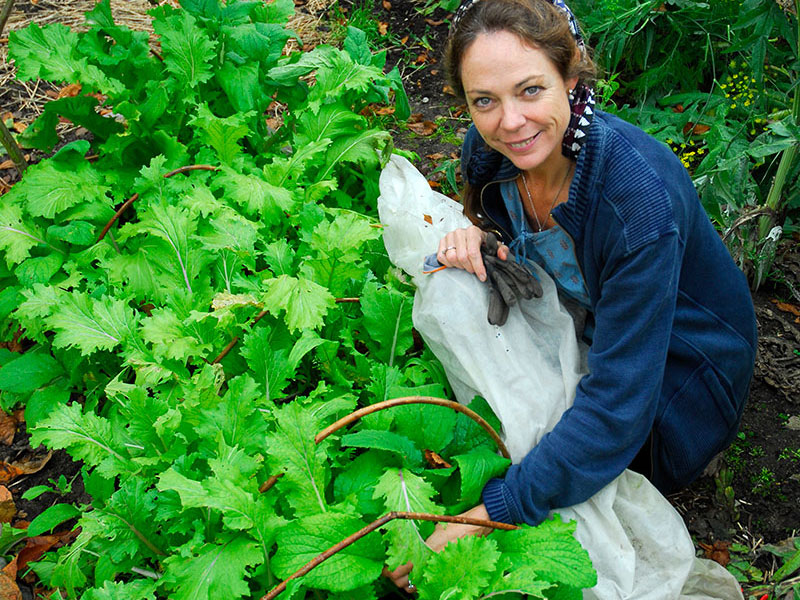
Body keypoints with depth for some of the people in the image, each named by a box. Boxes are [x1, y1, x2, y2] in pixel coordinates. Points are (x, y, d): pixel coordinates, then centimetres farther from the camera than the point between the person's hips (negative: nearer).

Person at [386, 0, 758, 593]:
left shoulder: (640, 196, -39)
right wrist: (474, 236, -20)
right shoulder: (489, 148, -19)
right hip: (581, 323, 6)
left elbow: (615, 411, -39)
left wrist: (482, 519, -41)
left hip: (678, 366, -6)